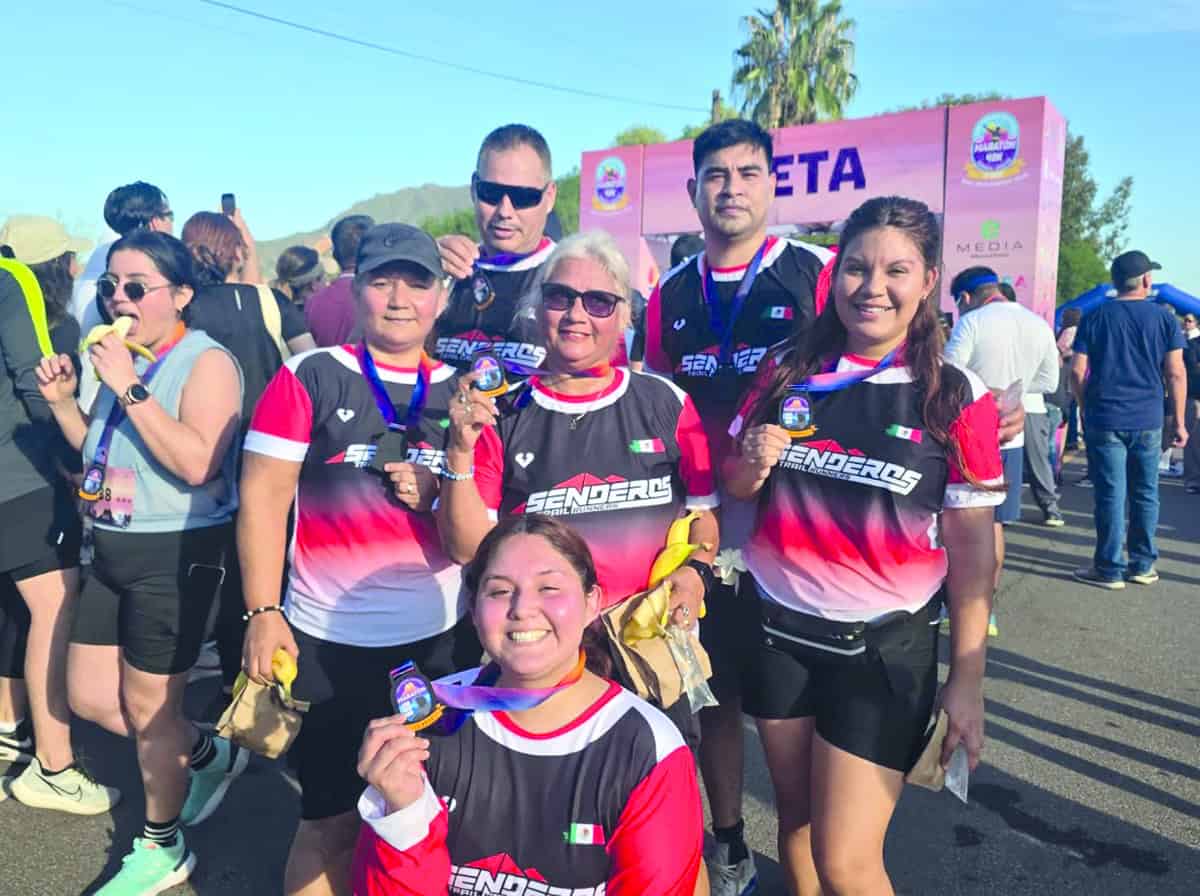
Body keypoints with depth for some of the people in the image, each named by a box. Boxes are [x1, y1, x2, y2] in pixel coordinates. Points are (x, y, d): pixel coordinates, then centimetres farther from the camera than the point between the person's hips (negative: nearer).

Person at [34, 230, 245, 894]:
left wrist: (129, 390, -26)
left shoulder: (206, 361, -14)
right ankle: (211, 756, 36)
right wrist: (63, 403, 4)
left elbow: (197, 464, -28)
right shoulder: (123, 359, 10)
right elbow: (103, 457, 20)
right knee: (88, 697, 15)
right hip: (112, 552, 9)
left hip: (177, 556, -8)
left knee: (146, 706, 5)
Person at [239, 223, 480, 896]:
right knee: (333, 819, 8)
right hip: (330, 638, -2)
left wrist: (433, 492, -10)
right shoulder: (309, 377, 0)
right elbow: (263, 496, -4)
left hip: (444, 636, 3)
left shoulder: (463, 391, 8)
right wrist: (262, 613, -10)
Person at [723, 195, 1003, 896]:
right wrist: (754, 463, -14)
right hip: (777, 627, 3)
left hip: (886, 647, -3)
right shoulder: (788, 372, 0)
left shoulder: (958, 397, -8)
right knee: (795, 813, 18)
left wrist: (967, 678, -7)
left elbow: (972, 545, -5)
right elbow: (736, 485, 10)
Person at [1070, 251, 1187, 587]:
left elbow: (1077, 371, -2)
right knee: (1145, 493, 11)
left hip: (1105, 420, -1)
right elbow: (1176, 374, 0)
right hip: (1148, 421, 1)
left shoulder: (1095, 317, 2)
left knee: (1111, 494, 1)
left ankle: (1110, 569, 6)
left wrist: (1086, 409, 11)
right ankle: (1142, 565, 19)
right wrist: (1179, 422, 6)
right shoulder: (1164, 318, 2)